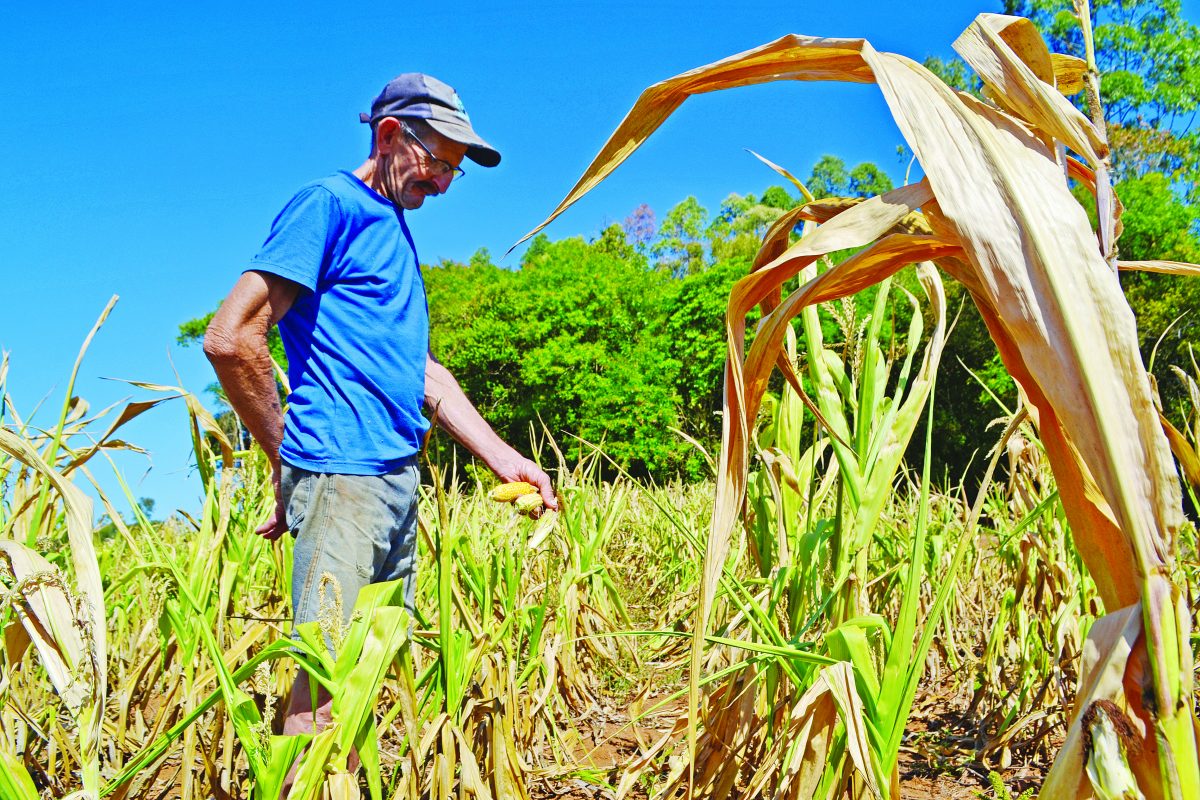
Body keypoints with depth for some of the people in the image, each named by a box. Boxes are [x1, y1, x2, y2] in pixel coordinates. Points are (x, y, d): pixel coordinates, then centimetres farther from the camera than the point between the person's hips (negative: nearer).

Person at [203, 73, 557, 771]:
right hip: (343, 475, -9)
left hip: (399, 479, 9)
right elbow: (231, 339, -14)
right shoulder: (329, 204, -6)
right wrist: (290, 461, -6)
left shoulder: (396, 231, 21)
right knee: (329, 680, -8)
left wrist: (504, 458, 12)